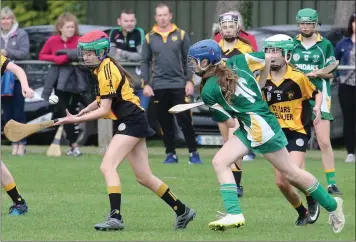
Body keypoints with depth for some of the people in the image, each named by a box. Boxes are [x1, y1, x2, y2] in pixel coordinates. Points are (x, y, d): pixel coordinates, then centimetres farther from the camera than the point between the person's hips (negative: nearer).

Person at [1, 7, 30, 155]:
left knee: (19, 112, -4)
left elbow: (24, 53, -9)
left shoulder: (21, 34, 0)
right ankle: (14, 143, 8)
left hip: (17, 77, -4)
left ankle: (22, 143, -1)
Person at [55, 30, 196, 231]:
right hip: (133, 122, 10)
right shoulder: (104, 67, 11)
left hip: (132, 122, -10)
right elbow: (103, 100, 18)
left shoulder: (106, 71, -16)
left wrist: (76, 119, -17)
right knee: (144, 177, 12)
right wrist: (81, 113, 5)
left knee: (108, 166, -19)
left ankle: (116, 217, -26)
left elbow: (104, 110, -19)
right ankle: (183, 211, 22)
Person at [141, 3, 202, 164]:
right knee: (165, 123, 5)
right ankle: (171, 154, 10)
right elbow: (145, 62, 8)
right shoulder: (149, 38, 6)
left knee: (185, 120, -3)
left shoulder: (181, 35, 3)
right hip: (159, 87, 2)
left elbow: (188, 60, 4)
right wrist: (146, 84, -1)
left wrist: (189, 81, -3)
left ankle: (193, 153, 2)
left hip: (179, 85, -1)